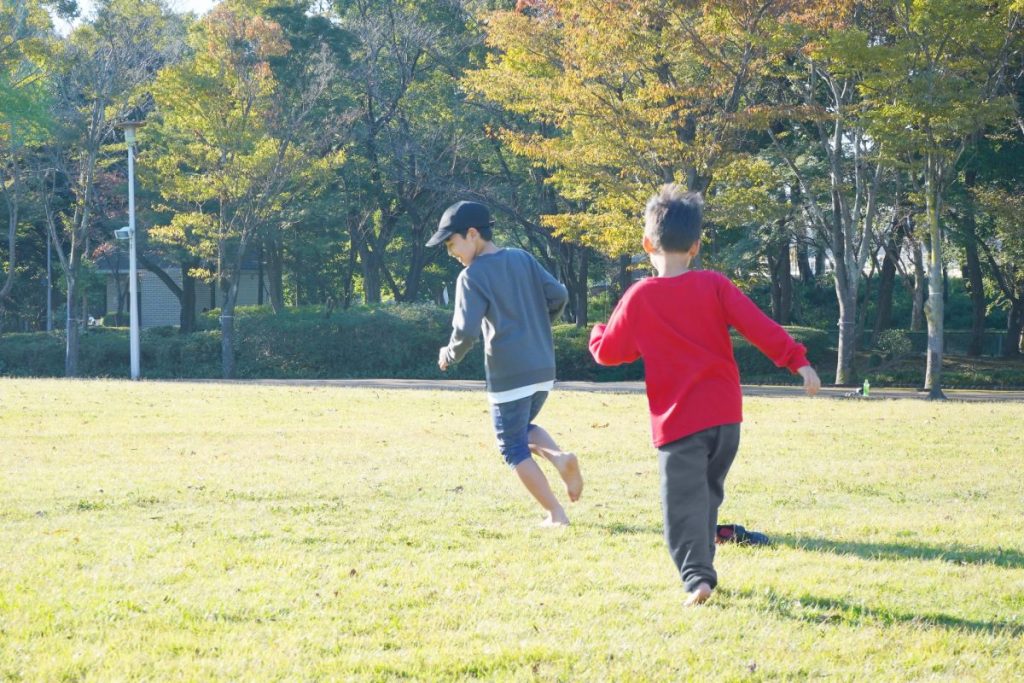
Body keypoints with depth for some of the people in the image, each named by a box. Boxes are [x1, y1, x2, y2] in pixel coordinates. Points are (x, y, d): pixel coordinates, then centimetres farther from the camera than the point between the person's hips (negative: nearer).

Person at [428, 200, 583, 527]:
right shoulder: (522, 259, 8)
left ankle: (556, 514, 3)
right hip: (544, 371, 7)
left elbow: (466, 331, -16)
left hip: (508, 377, -7)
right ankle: (560, 457, -1)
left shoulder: (472, 276, -10)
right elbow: (558, 296, 3)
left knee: (514, 449, 8)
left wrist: (450, 355, 3)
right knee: (524, 429, 27)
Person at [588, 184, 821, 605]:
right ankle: (702, 566, 27)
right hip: (726, 413, 3)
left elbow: (608, 351, 6)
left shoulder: (639, 297, -3)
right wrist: (798, 361, -5)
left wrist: (599, 333, 28)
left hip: (677, 420, -3)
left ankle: (696, 576, -20)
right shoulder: (714, 286, 1)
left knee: (683, 503, -5)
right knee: (707, 495, 20)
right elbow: (758, 326, -7)